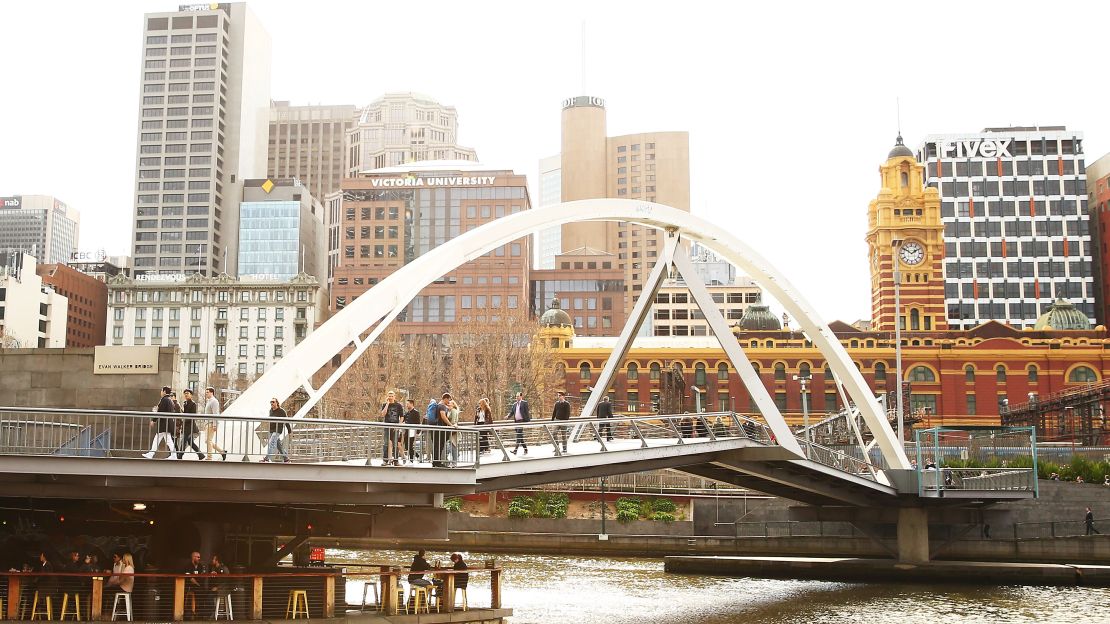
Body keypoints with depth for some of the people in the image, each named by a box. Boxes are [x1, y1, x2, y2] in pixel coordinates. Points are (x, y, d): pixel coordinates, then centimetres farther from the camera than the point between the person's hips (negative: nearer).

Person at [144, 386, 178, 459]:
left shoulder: (164, 399, -13)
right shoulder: (170, 400, 14)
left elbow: (160, 411, -17)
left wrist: (154, 420, -12)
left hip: (164, 423, -10)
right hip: (169, 422, 10)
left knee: (168, 439, -6)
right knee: (157, 439, 14)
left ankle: (173, 456, -4)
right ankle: (150, 454, 17)